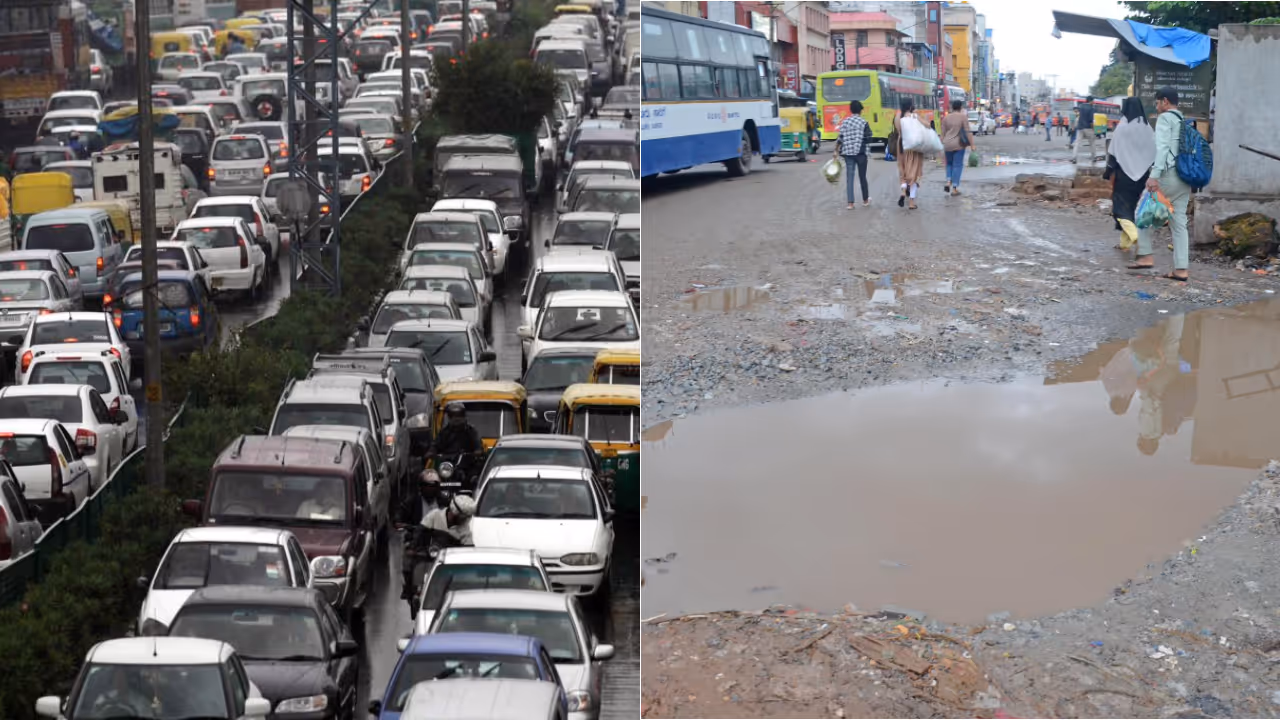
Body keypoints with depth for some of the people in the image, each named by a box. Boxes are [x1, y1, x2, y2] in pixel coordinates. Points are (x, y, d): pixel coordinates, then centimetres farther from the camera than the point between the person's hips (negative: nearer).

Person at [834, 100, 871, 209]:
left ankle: (850, 203, -3)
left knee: (849, 177, 2)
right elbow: (868, 140, -7)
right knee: (862, 177, 11)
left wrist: (836, 150, 12)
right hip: (860, 152, -2)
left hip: (848, 153, 2)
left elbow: (840, 138, 1)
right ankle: (865, 200, 25)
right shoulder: (864, 122, -6)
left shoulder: (845, 122, 2)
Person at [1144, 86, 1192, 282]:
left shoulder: (1165, 118, -4)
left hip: (1169, 175, -8)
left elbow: (1162, 148, -17)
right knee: (1179, 223, 7)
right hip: (1185, 177, 8)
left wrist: (1154, 175, -23)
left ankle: (1146, 255, 0)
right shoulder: (1184, 121, 21)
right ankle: (1181, 269, 5)